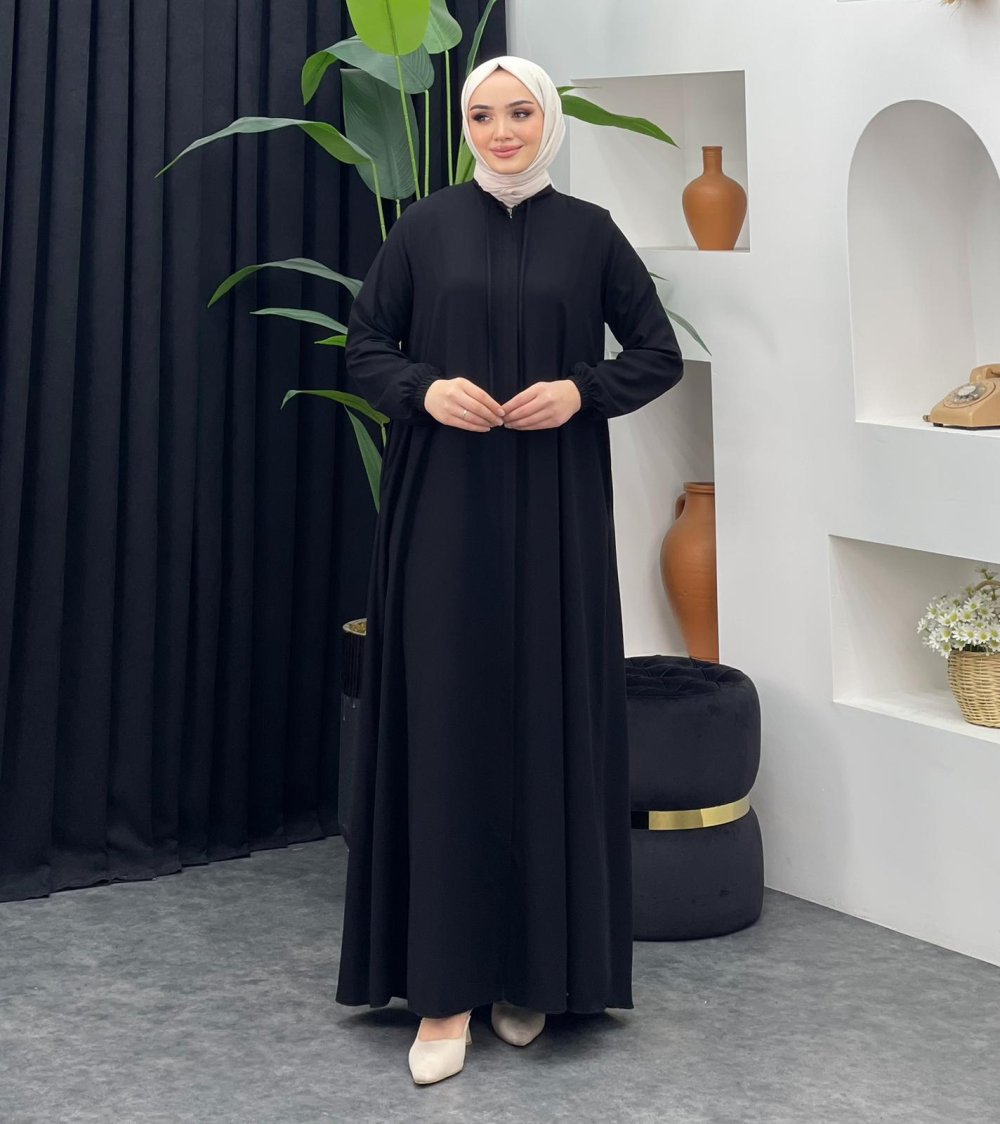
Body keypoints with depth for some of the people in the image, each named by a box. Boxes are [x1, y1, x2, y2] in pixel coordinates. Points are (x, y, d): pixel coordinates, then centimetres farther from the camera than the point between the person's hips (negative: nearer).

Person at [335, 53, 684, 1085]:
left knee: (545, 719, 1)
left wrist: (580, 391, -9)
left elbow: (660, 355, 9)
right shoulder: (426, 226, 5)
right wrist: (425, 389, -12)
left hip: (554, 515, 1)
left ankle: (532, 967, 14)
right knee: (445, 722, -4)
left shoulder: (589, 232, 6)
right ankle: (444, 984, 0)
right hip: (443, 508, 0)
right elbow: (364, 347, 8)